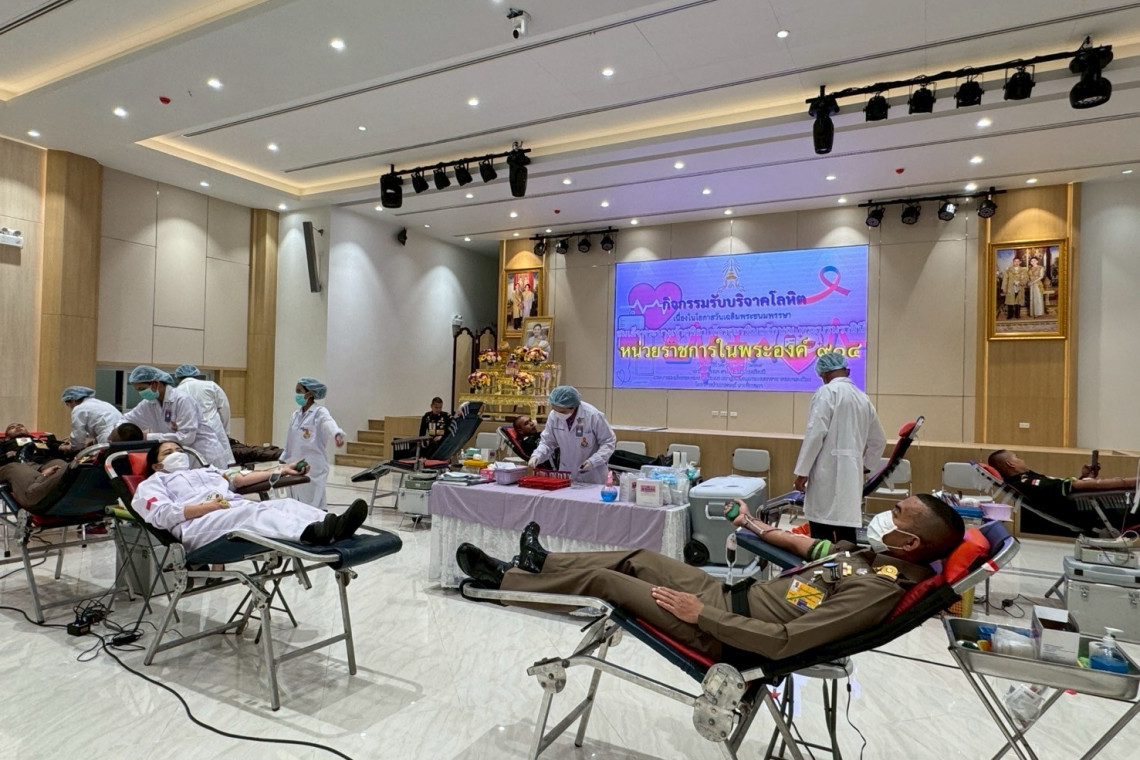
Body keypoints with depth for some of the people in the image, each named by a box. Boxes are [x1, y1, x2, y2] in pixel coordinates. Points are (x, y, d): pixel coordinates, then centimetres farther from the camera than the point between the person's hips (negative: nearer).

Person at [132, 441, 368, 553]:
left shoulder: (204, 471, 42)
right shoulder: (151, 483, 25)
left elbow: (239, 479, 27)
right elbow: (162, 514, 3)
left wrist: (280, 470, 15)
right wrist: (208, 505, -11)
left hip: (238, 509, 6)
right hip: (197, 525, -6)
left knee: (285, 503, -26)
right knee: (253, 511, -38)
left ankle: (333, 526, -55)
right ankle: (312, 534, -66)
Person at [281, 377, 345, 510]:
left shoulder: (320, 412, -10)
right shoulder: (296, 415, 12)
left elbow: (330, 424, -32)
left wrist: (337, 435, -53)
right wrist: (283, 460, 25)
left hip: (314, 468, -7)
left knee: (314, 505, -5)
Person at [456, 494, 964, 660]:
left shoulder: (879, 589, -27)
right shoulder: (873, 555, 1)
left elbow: (784, 641, -32)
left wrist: (701, 614, -26)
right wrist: (756, 527, 23)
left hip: (723, 632, -8)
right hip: (735, 596, 8)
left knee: (602, 580, -2)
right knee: (637, 557, 14)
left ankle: (502, 579, 18)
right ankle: (541, 562, 33)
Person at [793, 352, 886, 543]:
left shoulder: (827, 392, -5)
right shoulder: (863, 398, 16)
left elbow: (815, 433, -14)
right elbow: (878, 440, 25)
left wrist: (802, 471, -10)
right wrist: (865, 465, 39)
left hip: (828, 472, -7)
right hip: (852, 473, 7)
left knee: (822, 538, -4)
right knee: (846, 535, 8)